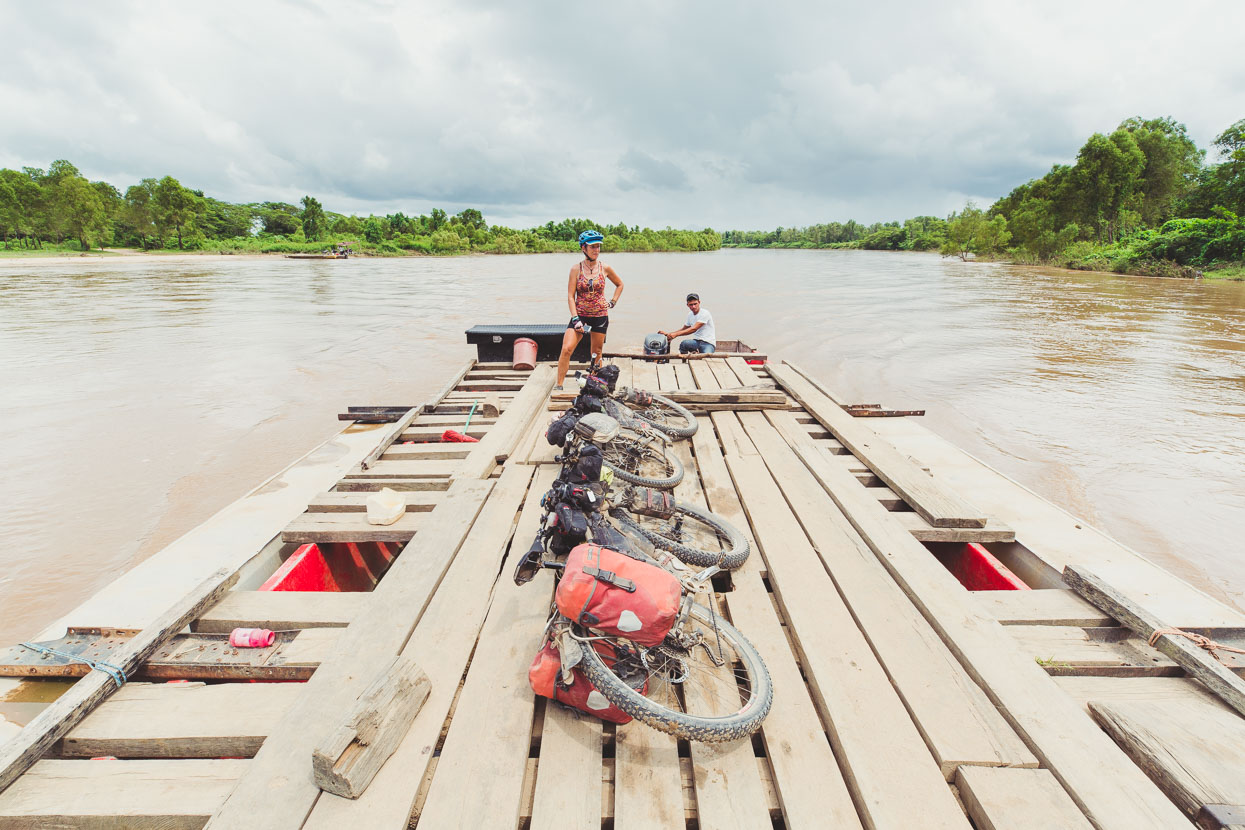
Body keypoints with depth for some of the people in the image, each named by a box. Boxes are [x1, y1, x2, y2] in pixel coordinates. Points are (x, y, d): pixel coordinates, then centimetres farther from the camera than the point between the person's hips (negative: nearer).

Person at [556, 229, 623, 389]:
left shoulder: (604, 268, 1)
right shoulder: (576, 268, -3)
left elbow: (619, 285, 18)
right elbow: (570, 296, -5)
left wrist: (612, 302, 7)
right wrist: (576, 319, -14)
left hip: (600, 316, 1)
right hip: (580, 314, -1)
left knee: (597, 353, 9)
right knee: (566, 349, -16)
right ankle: (559, 385, -7)